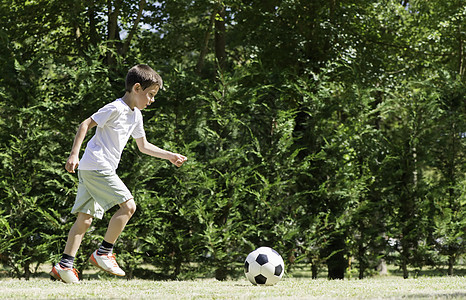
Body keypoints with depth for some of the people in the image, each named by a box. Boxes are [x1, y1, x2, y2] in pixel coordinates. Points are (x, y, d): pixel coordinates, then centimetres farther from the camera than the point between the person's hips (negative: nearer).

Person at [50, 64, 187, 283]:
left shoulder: (136, 115, 19)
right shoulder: (116, 109, -10)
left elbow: (143, 146, 30)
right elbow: (85, 125, -12)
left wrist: (169, 156, 24)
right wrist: (74, 154, -18)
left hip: (90, 171, 9)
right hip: (96, 166, -9)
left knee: (85, 218, 6)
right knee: (128, 205, -12)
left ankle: (65, 265, 4)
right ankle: (103, 253, -7)